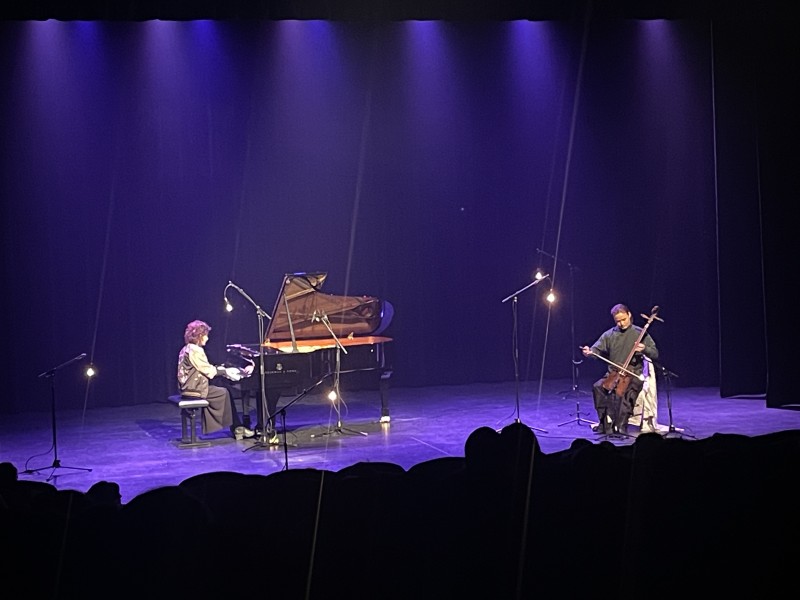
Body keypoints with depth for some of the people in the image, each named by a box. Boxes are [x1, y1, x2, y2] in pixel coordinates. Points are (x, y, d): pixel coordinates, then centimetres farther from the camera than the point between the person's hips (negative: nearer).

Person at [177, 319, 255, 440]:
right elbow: (207, 370, -18)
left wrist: (225, 370, 11)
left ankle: (236, 428, 2)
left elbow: (205, 368, 17)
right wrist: (226, 372, -7)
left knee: (224, 391, 6)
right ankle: (236, 428, 6)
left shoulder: (188, 349, 16)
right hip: (194, 389, -10)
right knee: (224, 393, -3)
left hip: (190, 386, 10)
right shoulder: (195, 350, -16)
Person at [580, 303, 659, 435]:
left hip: (634, 375, -3)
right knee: (597, 387, -27)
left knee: (627, 391, -36)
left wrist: (644, 349, -18)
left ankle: (621, 425, -28)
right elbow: (597, 350, 4)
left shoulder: (640, 333, 3)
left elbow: (655, 355, 3)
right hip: (613, 374, 3)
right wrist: (589, 352, -20)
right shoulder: (609, 335, 9)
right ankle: (605, 423, -20)